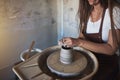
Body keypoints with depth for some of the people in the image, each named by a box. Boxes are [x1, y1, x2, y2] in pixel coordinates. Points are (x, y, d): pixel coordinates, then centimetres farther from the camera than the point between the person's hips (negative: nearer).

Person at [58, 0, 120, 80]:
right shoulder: (86, 9, -2)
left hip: (107, 62, -5)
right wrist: (74, 41, -17)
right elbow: (82, 36, 6)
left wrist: (80, 42, -29)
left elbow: (112, 49, -22)